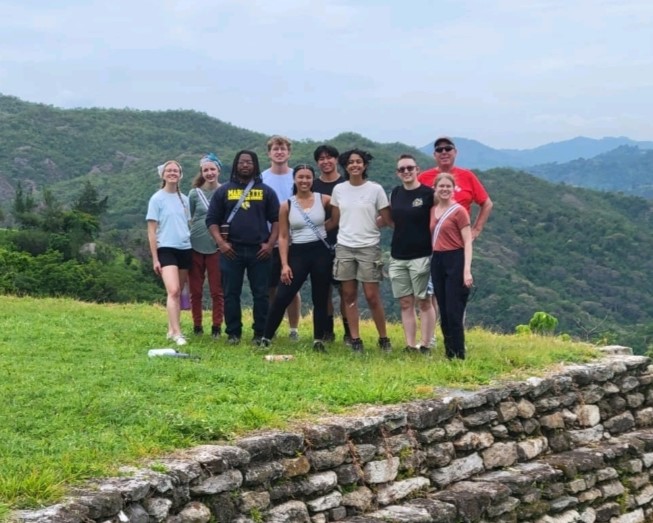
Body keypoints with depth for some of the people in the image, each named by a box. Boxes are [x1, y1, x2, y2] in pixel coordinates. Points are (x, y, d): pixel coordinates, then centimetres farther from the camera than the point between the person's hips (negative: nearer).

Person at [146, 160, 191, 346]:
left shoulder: (184, 199, 12)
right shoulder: (157, 199, -3)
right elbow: (151, 231, -4)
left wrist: (192, 249, 14)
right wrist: (155, 258, -8)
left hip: (185, 249, 6)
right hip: (166, 249, -6)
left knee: (177, 292, 9)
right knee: (173, 291, -18)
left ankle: (172, 330, 18)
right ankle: (177, 333, -21)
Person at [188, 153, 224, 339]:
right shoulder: (195, 194, 3)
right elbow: (189, 219, 12)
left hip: (216, 247, -1)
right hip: (195, 247, 1)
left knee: (217, 290, 0)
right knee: (195, 290, 6)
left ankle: (217, 326, 8)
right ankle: (197, 325, 16)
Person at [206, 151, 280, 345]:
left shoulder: (266, 191, 9)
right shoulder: (224, 190, 8)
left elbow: (276, 219, 8)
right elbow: (212, 219, 7)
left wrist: (270, 243, -4)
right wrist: (220, 243, -7)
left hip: (259, 250, 0)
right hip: (231, 250, 0)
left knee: (261, 294, 1)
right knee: (231, 293, 3)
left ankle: (261, 334, 7)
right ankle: (233, 333, 10)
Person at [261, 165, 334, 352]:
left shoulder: (324, 200, 1)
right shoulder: (286, 205, 0)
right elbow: (283, 237, 0)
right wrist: (284, 264, -6)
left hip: (321, 253, 1)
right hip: (298, 254, 0)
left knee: (320, 299, 7)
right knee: (282, 297, -6)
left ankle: (319, 340, 16)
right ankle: (266, 337, 3)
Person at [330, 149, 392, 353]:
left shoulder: (375, 189, -4)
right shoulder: (338, 190, 5)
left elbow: (388, 219, -1)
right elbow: (334, 220, 11)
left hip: (369, 248, -3)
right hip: (344, 248, 3)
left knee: (372, 296, -3)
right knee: (349, 295, 4)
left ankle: (383, 338, 11)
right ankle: (355, 339, 10)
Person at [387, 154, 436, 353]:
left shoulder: (428, 194, -6)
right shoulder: (395, 193, 10)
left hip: (421, 256, -5)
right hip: (397, 257, 5)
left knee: (424, 301, -1)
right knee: (405, 303, 7)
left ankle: (425, 345, 3)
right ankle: (410, 346, 11)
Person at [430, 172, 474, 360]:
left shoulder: (459, 211, -7)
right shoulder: (432, 211, 12)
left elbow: (467, 242, -10)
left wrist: (467, 270, -18)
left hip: (454, 261, -6)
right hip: (437, 261, 6)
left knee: (454, 311, -7)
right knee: (443, 311, 9)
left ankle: (459, 355, 0)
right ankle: (449, 353, 17)